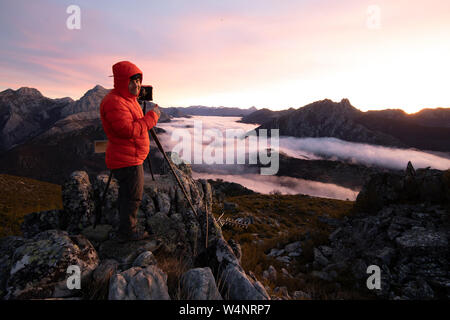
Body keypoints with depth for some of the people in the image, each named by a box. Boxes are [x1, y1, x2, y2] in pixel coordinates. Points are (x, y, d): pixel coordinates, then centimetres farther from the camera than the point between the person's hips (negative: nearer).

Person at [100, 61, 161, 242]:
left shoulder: (128, 99, 15)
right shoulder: (114, 102, -20)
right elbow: (128, 130, -29)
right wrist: (152, 117, -22)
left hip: (131, 157, 11)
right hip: (127, 160, -11)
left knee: (127, 195, 20)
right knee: (133, 197, -1)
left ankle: (125, 230, 36)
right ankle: (127, 233, 14)